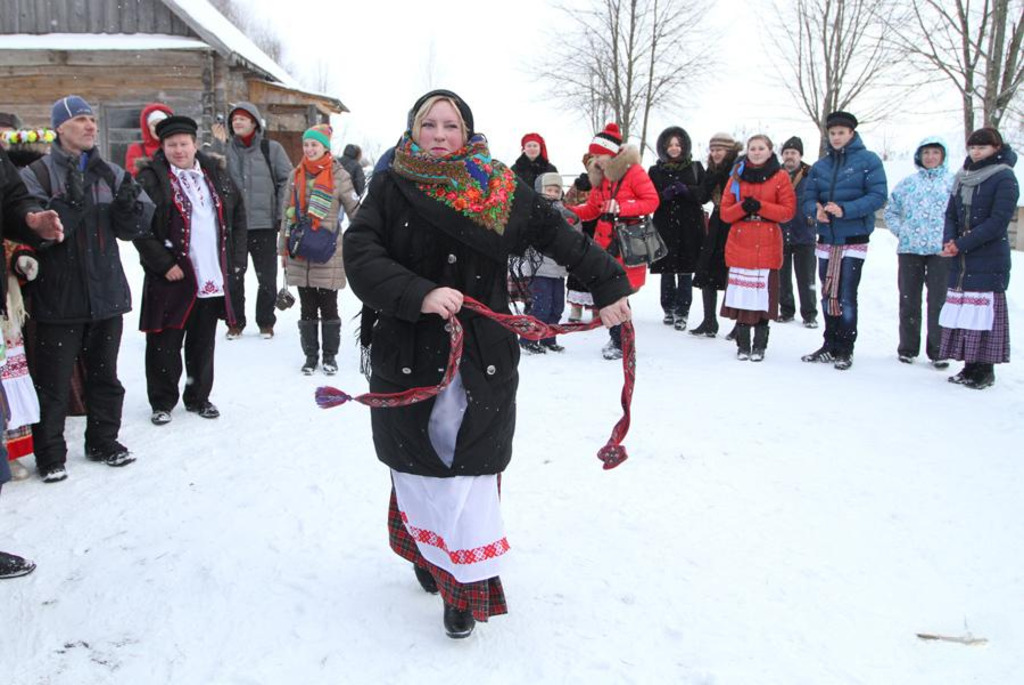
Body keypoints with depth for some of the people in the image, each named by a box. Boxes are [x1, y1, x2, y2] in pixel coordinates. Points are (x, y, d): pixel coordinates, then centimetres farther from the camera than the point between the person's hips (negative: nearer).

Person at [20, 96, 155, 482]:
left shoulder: (111, 173, 9)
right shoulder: (36, 175, -5)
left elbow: (138, 227, 3)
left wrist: (129, 204, -17)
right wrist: (72, 203, -28)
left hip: (107, 294, 5)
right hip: (58, 300, -4)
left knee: (104, 375, 16)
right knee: (53, 382, 3)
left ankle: (103, 442, 31)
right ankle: (50, 456, 17)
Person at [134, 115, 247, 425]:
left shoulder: (216, 173, 10)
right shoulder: (151, 178, -5)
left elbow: (237, 213, 17)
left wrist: (234, 256, 9)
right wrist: (164, 263, -14)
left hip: (213, 278, 4)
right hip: (171, 278, -4)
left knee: (203, 343, 14)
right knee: (165, 344, 3)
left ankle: (198, 397, 28)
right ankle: (162, 403, 18)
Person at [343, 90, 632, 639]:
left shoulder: (499, 189, 3)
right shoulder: (391, 189, 0)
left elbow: (557, 234, 7)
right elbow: (360, 255, -12)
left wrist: (609, 286, 4)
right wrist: (420, 294, -26)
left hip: (481, 356, 0)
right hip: (407, 353, 1)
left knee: (469, 466, -1)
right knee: (420, 463, 9)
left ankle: (467, 583, 8)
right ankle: (428, 554, 30)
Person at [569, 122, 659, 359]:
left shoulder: (633, 171, -7)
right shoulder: (600, 176, 14)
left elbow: (652, 201, -10)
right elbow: (592, 209, 17)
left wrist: (621, 208, -19)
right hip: (605, 241, 6)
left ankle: (622, 343, 6)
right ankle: (616, 338, 20)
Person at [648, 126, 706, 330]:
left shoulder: (695, 168, 9)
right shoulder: (655, 171, 10)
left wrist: (686, 190, -13)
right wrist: (664, 195, -14)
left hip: (690, 228, -1)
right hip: (665, 227, 1)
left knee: (685, 271, -2)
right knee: (667, 271, 3)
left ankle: (682, 312, 3)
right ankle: (668, 309, 15)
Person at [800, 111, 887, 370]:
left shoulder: (868, 160, -3)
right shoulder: (820, 165, 12)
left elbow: (878, 196, -11)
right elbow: (807, 198, 7)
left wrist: (844, 210, -24)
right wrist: (816, 210, -17)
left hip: (854, 239, -5)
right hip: (826, 239, 5)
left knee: (846, 297, -6)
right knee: (828, 295, 10)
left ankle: (845, 350, 4)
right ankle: (830, 346, 21)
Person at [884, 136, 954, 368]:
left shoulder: (953, 182, 3)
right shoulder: (908, 183, 11)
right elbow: (891, 210, 16)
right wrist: (900, 231, 4)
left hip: (941, 250, -2)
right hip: (909, 249, 3)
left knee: (938, 301, -2)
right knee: (908, 300, 8)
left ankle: (937, 351, 7)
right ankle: (907, 348, 19)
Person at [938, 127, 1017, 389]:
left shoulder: (1004, 178, -6)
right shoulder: (962, 177, 14)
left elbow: (998, 221, -13)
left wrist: (962, 244, -17)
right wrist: (949, 240, -6)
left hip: (989, 262, -6)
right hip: (960, 261, 6)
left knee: (984, 311, -7)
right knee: (962, 312, 6)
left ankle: (985, 370, 0)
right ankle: (970, 366, 14)